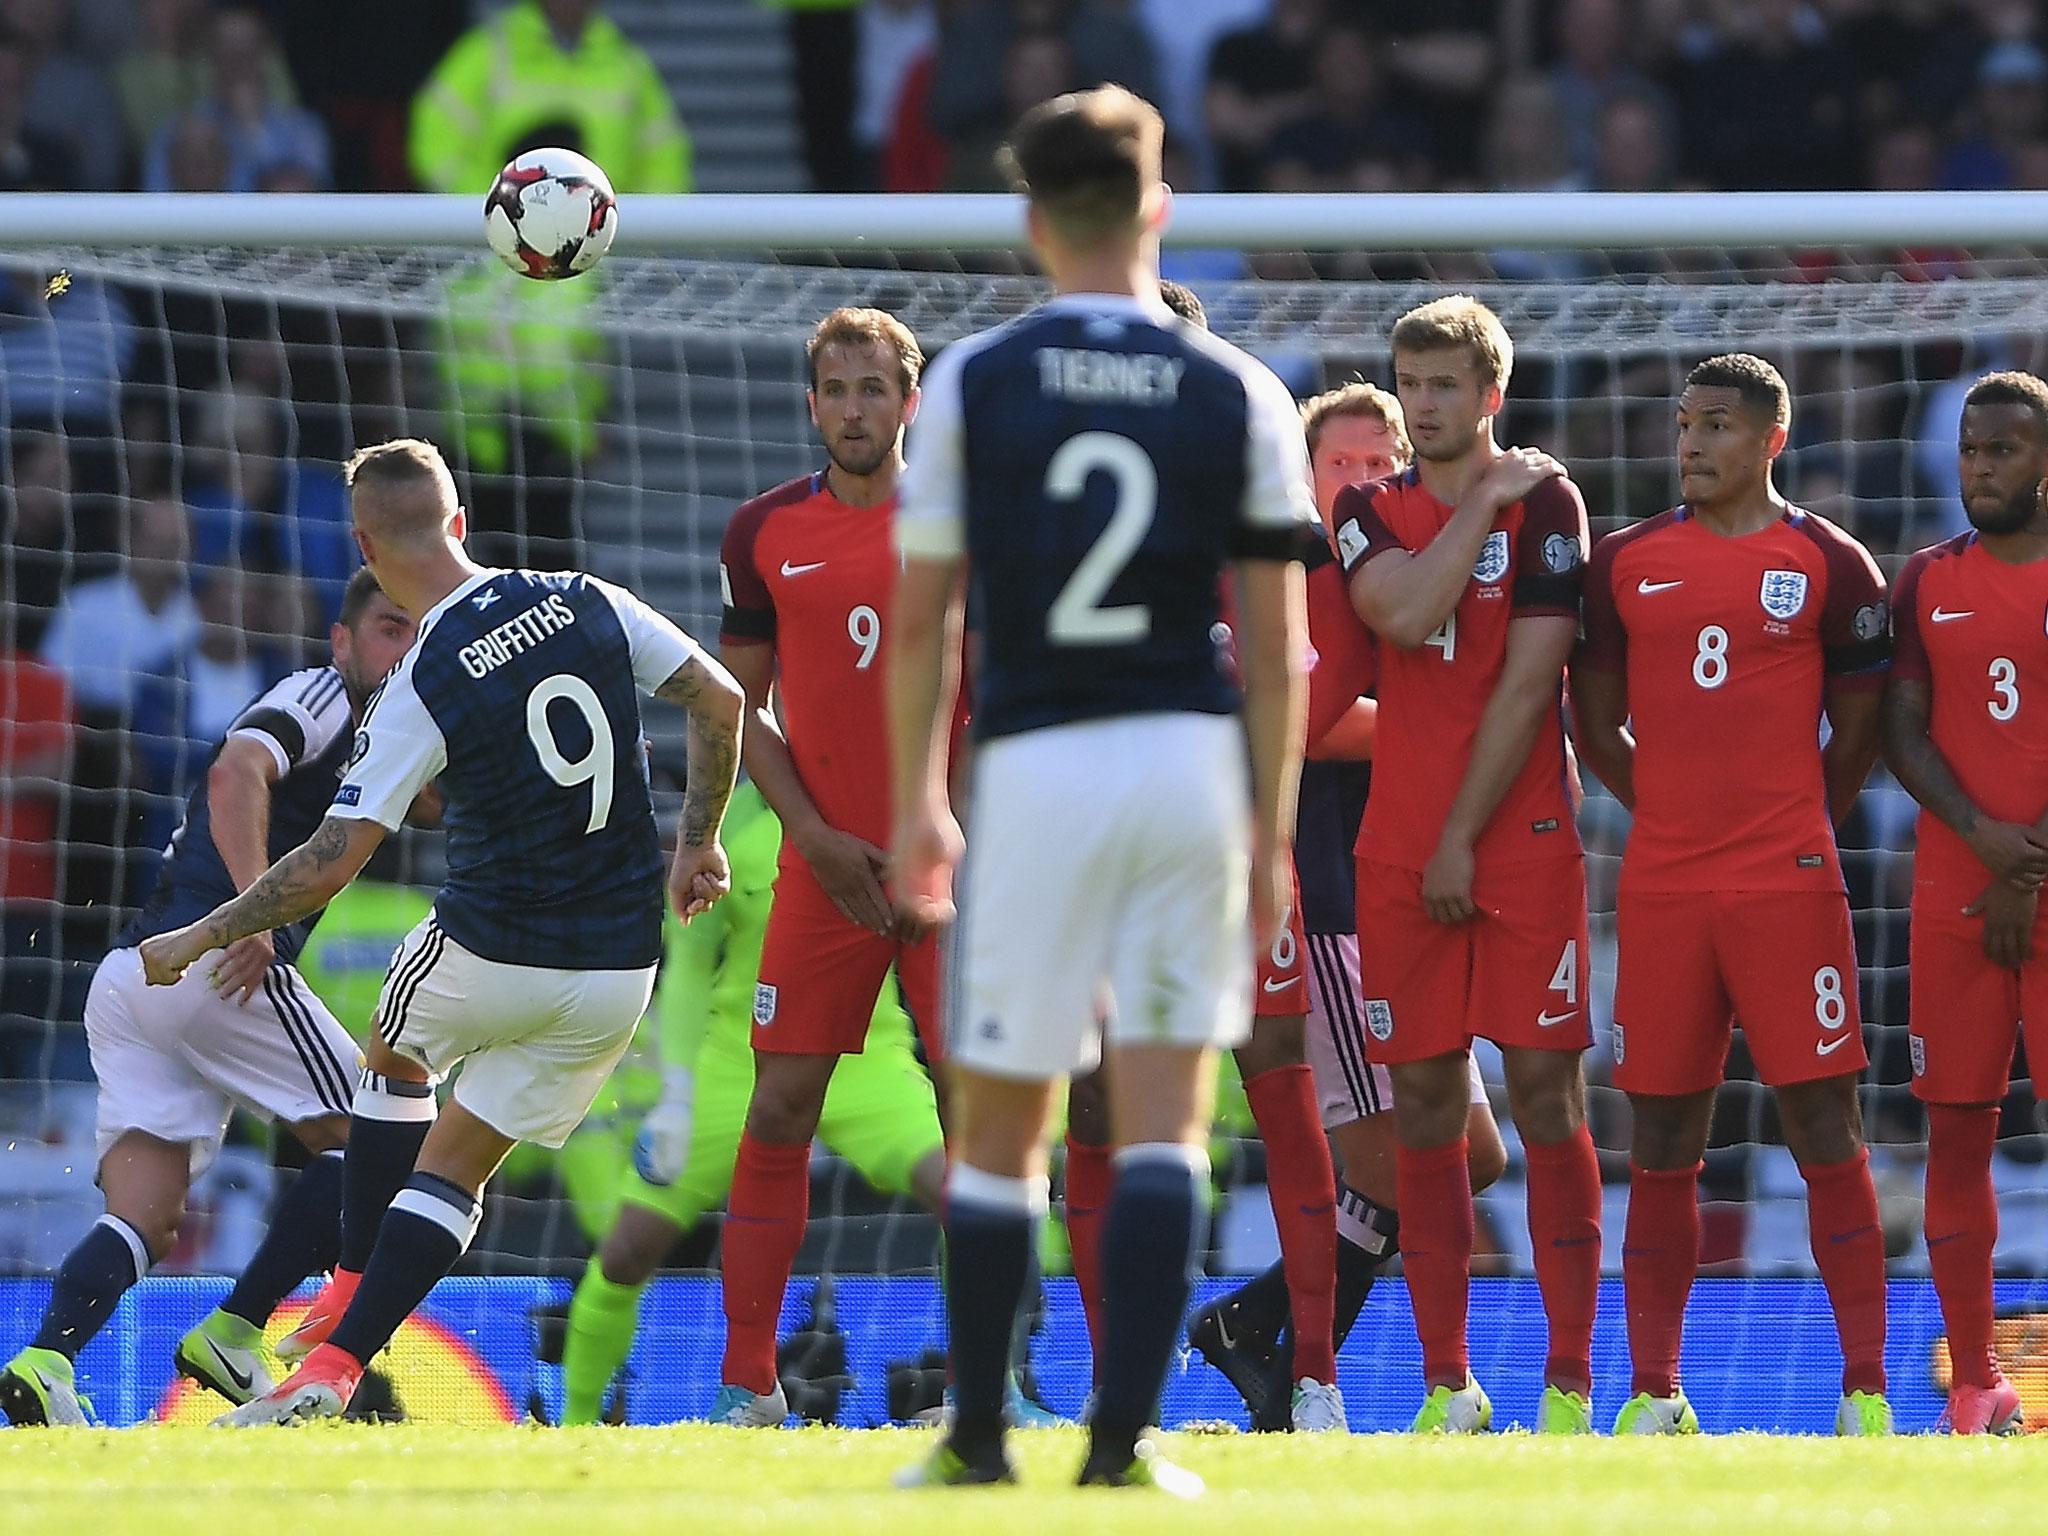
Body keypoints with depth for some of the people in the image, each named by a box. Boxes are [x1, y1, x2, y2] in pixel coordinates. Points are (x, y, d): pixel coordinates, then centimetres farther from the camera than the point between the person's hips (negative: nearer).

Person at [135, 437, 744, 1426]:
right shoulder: (591, 605, -2)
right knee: (451, 1168, 14)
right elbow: (721, 701, 3)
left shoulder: (420, 691, -15)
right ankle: (336, 1363, 3)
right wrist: (697, 841, 15)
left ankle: (350, 1293, 27)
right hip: (617, 972, 4)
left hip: (490, 954, -4)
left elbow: (331, 863, -16)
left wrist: (196, 940, -5)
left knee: (393, 1059, 30)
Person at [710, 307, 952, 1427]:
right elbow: (743, 704, 8)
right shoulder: (766, 531, 4)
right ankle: (747, 1381, 4)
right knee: (781, 1109, -1)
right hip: (826, 863, 1)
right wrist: (814, 833, -4)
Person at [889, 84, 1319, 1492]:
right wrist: (1270, 833, 10)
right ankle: (1124, 1436, -5)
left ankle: (979, 1436, 14)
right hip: (1191, 759, 1)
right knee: (1166, 1125, 2)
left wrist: (916, 801, 13)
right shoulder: (1241, 397, 2)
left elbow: (922, 619, 2)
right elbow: (1275, 648, 2)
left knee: (1001, 1126, 9)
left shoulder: (973, 383, 0)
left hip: (1034, 767, -1)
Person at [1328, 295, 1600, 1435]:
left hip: (1522, 839, -4)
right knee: (1426, 1105, 4)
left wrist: (1465, 838, -10)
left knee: (1544, 1088, -6)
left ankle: (1570, 1382, -5)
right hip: (1400, 849, 4)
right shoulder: (1370, 511, 11)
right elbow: (1405, 615, -10)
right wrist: (1486, 499, -6)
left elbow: (1527, 684, -7)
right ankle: (1448, 1384, 9)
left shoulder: (1545, 503, -1)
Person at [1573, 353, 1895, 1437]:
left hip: (1788, 889, -3)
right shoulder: (1627, 562, 9)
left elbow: (1859, 730, 9)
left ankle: (1864, 1389, -4)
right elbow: (1597, 725, 16)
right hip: (1660, 889, 3)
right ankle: (1654, 1391, 9)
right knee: (1661, 1138, 4)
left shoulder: (1829, 565, 2)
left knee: (1824, 1126, -4)